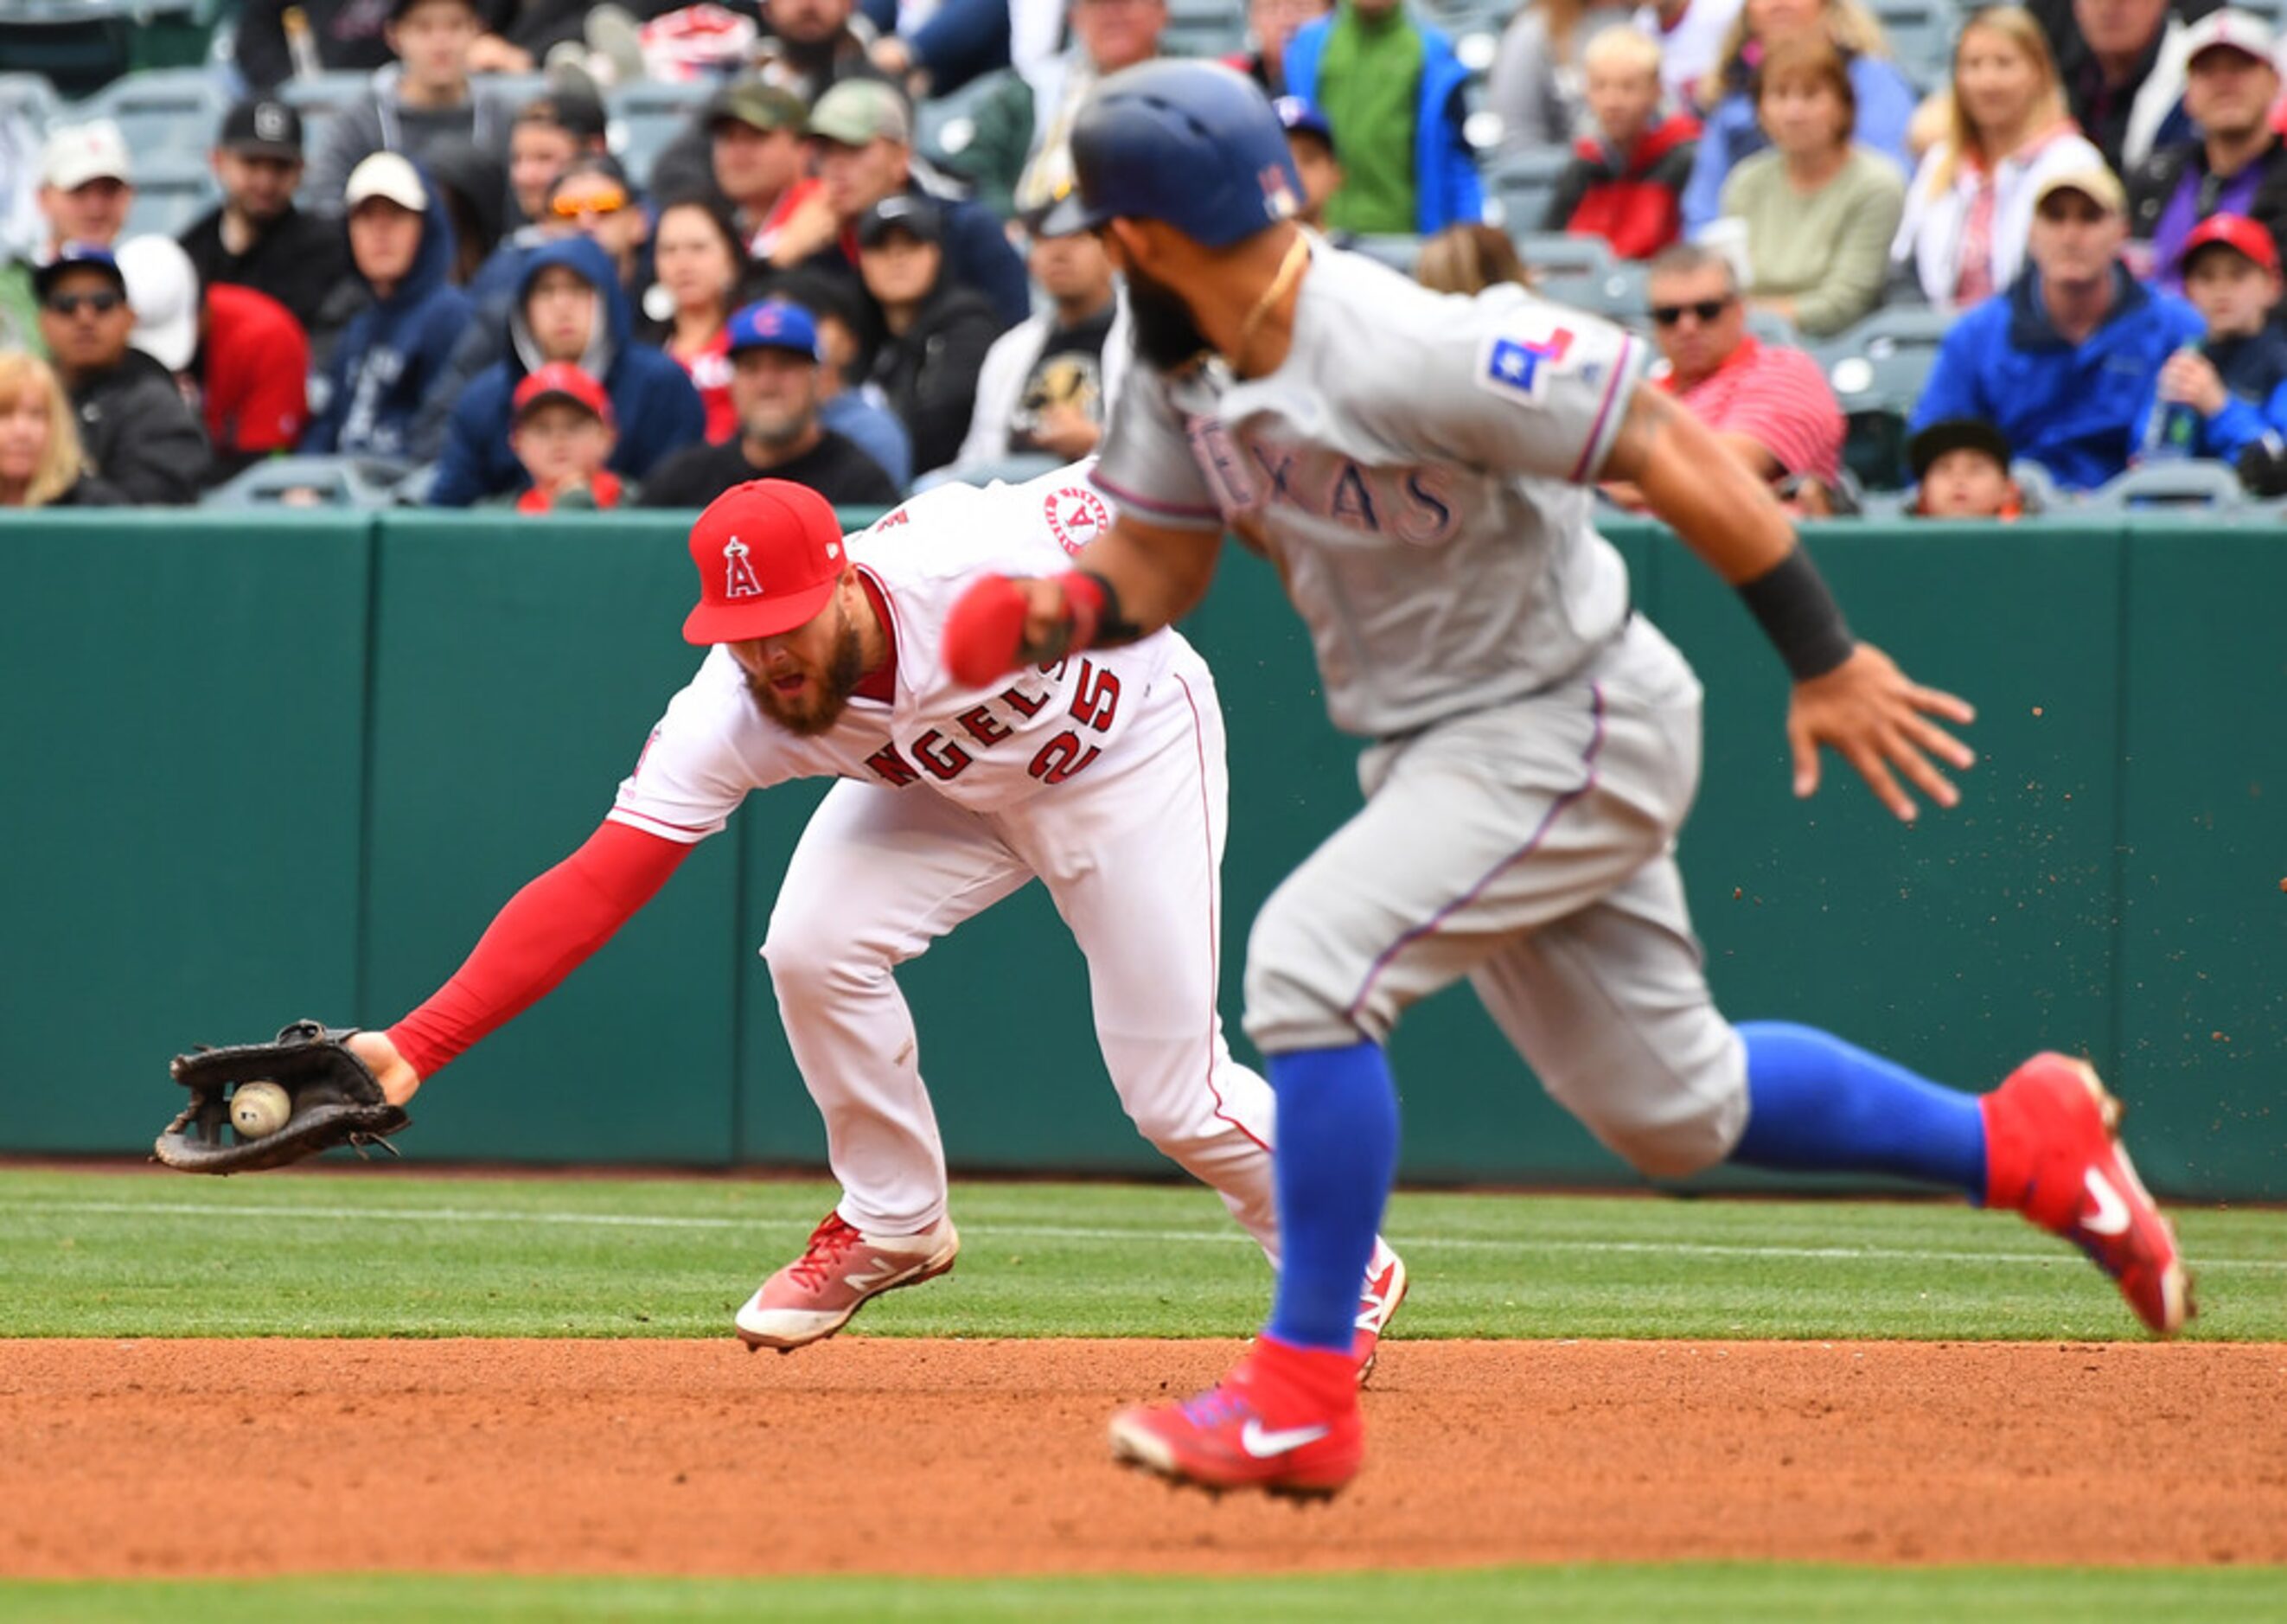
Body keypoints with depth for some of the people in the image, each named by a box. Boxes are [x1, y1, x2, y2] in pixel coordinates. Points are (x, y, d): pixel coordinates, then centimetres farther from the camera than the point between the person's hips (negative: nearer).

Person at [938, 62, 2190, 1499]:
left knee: (1313, 956, -24)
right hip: (1441, 749, 9)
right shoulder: (1188, 366, -2)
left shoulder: (1408, 352, -29)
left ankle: (1303, 1396, -17)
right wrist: (1070, 607, -17)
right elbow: (1155, 564, 7)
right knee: (1669, 1108, 16)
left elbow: (1668, 447, -27)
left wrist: (1825, 660, -27)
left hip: (1573, 732, -9)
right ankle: (2022, 1144, 34)